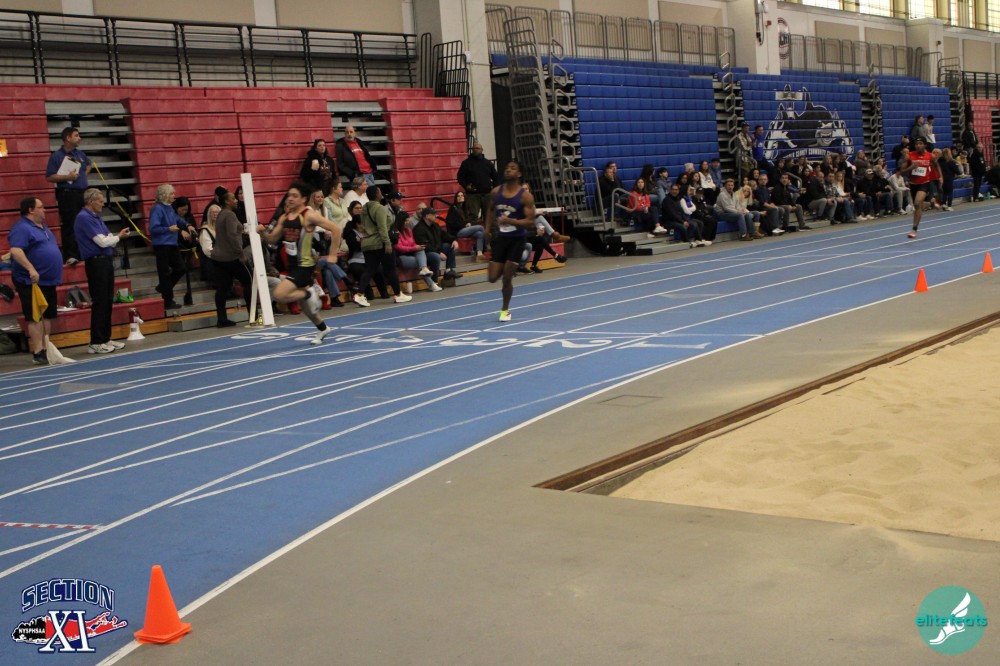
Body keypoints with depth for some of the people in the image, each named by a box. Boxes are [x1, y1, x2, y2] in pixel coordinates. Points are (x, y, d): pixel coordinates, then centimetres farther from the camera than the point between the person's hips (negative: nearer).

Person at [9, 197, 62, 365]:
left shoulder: (42, 226, 17)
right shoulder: (21, 228, -13)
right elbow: (15, 251, -26)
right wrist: (31, 269, -34)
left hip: (48, 280, 9)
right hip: (32, 281, -9)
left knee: (48, 316, 11)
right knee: (35, 317, -9)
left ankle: (47, 349, 17)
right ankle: (38, 353, -10)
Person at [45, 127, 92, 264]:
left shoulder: (80, 153, 13)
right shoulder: (56, 156, -6)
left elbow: (89, 164, 34)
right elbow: (49, 177, -10)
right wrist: (67, 177, -19)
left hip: (83, 193, 7)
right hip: (67, 194, -7)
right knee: (69, 225, -9)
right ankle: (70, 255, -7)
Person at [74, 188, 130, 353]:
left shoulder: (96, 217, 17)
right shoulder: (84, 218, -13)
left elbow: (107, 238, 18)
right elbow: (102, 241, -17)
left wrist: (117, 235, -2)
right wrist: (118, 237, 0)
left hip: (106, 261, 10)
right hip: (96, 263, -10)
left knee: (108, 302, 11)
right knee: (99, 303, -7)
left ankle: (106, 338, 18)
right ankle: (96, 343, -2)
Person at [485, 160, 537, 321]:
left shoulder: (525, 196, -13)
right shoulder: (496, 191, 2)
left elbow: (531, 222, -17)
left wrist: (510, 221, -29)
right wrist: (488, 227, 10)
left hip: (517, 240, -4)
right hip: (501, 238, 4)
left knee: (507, 278, -4)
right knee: (492, 278, 1)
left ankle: (505, 310, 17)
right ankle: (506, 271, 37)